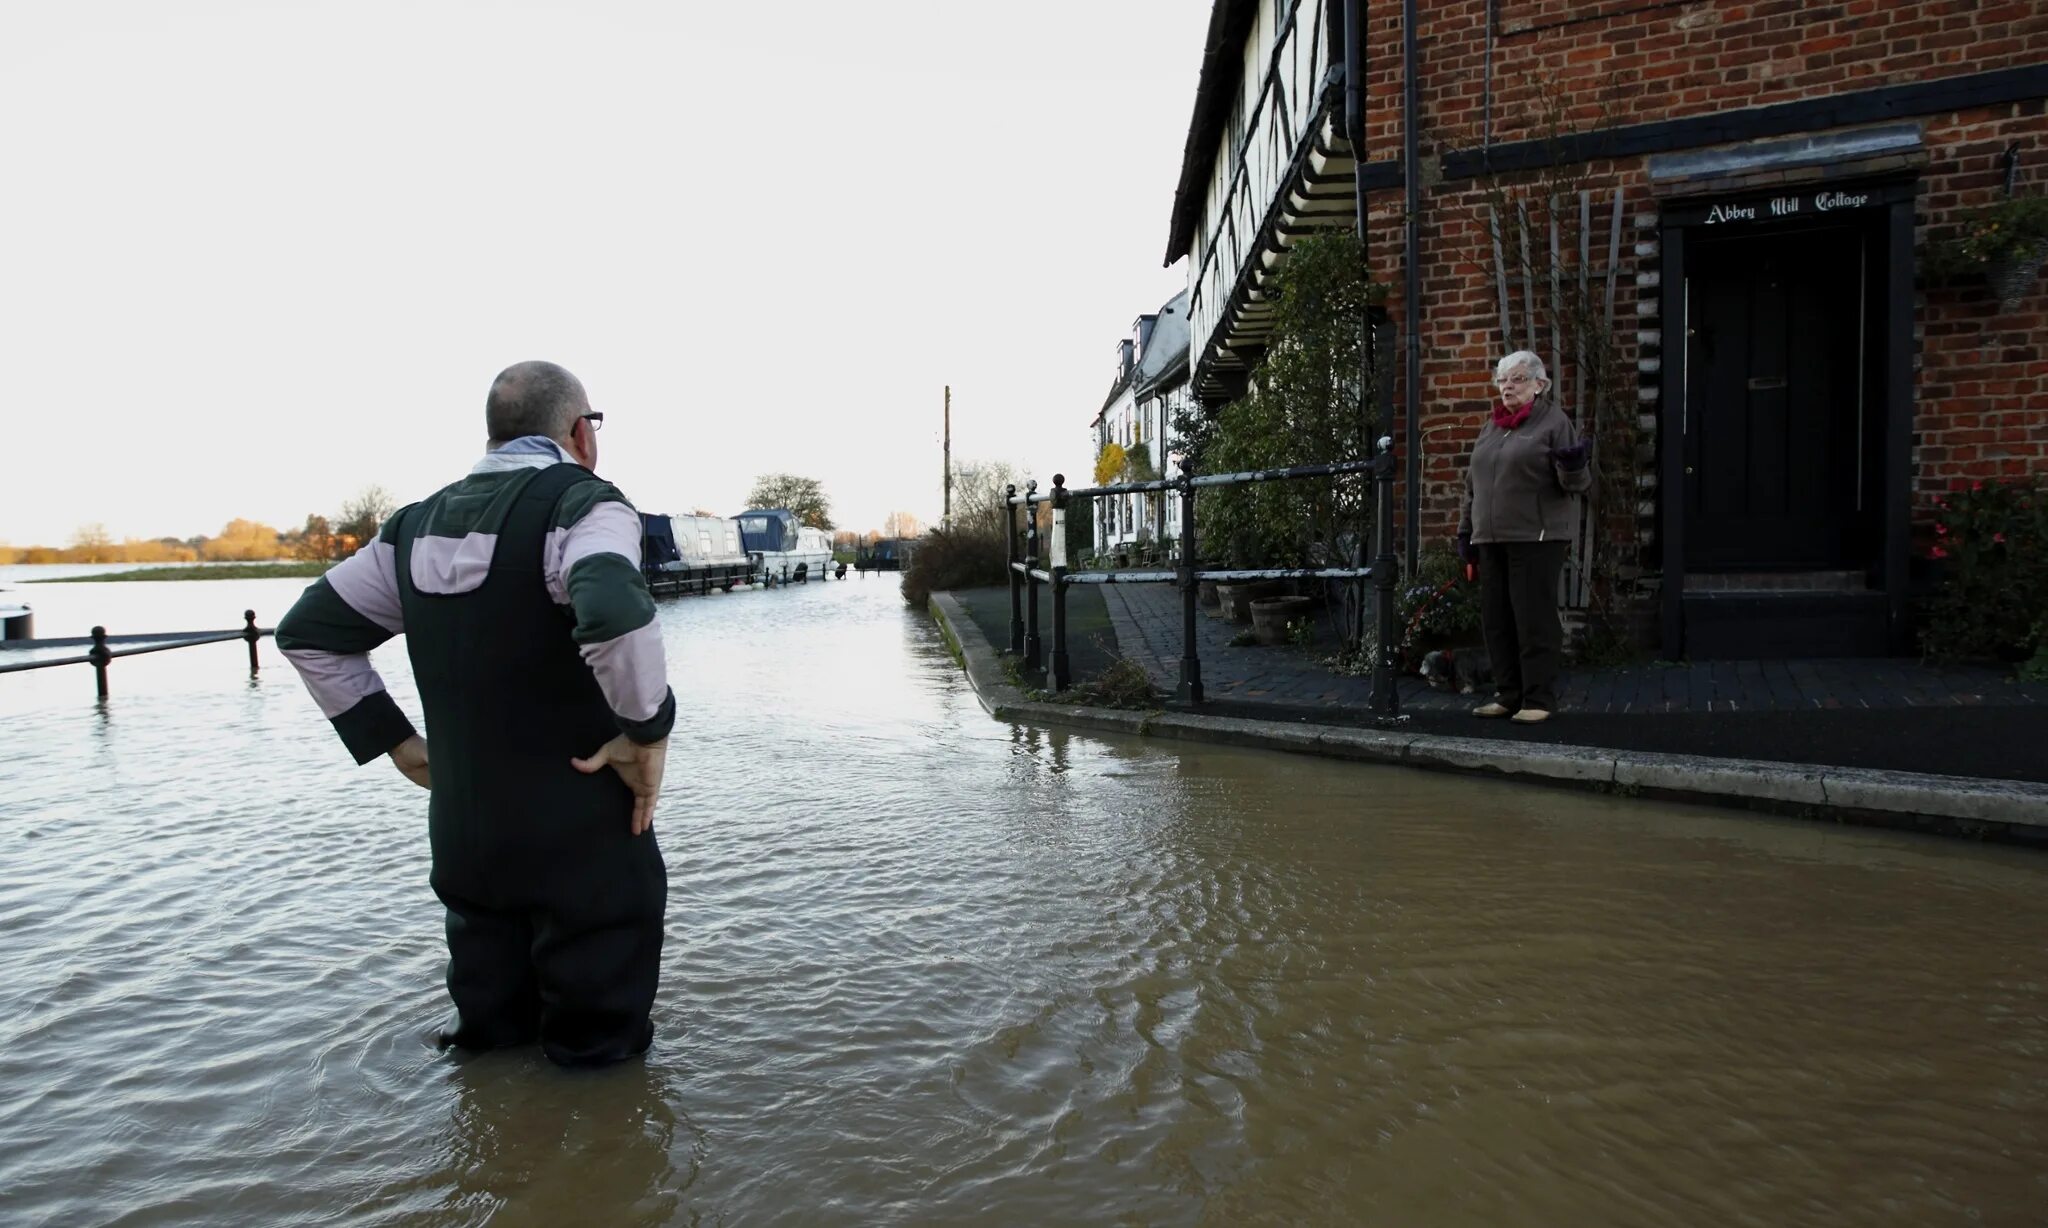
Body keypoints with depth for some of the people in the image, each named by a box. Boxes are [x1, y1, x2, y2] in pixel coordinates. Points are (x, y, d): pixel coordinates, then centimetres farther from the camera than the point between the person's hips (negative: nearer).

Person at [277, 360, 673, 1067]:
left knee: (491, 1029, 24)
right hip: (583, 843, -6)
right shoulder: (583, 503, -14)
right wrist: (648, 731, -20)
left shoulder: (420, 523, 9)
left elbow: (307, 632, 14)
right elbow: (616, 616, -35)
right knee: (594, 1047, 10)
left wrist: (396, 742, 12)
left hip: (462, 838, 7)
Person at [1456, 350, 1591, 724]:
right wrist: (1466, 531, 18)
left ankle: (1540, 699, 2)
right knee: (1496, 620, 7)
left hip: (1536, 539, -6)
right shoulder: (1490, 426, 18)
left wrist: (1573, 466, -24)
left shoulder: (1553, 421, 1)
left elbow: (1577, 483, -2)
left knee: (1534, 619, -5)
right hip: (1491, 539, 6)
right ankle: (1508, 694, 17)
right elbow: (1473, 484, 23)